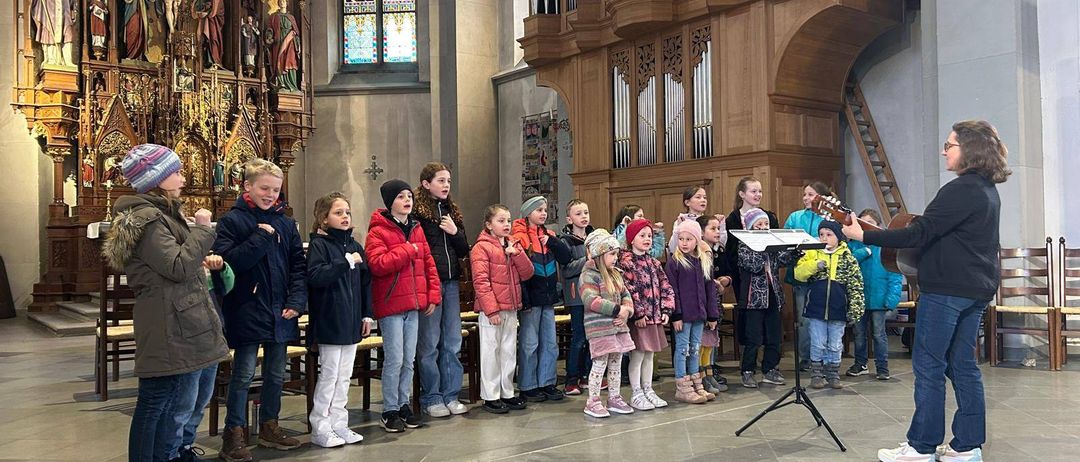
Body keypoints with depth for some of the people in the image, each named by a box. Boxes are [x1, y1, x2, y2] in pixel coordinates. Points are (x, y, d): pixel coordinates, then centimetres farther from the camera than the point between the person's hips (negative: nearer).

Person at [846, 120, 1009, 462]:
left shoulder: (961, 190, -17)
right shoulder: (987, 190, 14)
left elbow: (920, 233, -23)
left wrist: (863, 236, -21)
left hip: (947, 289, -9)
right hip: (977, 288, 10)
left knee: (928, 364, -2)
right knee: (962, 364, 12)